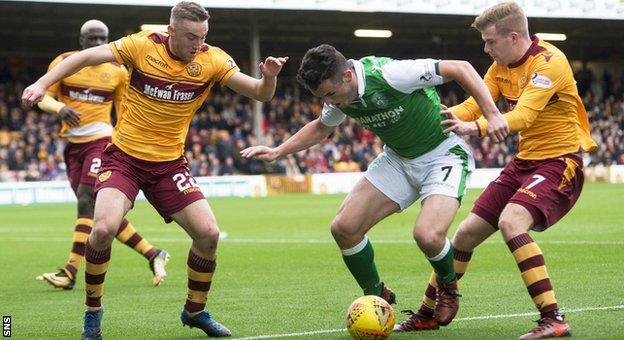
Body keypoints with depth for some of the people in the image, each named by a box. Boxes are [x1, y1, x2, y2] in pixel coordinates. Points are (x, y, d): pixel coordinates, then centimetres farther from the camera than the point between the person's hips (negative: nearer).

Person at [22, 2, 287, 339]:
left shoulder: (212, 60, -8)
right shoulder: (143, 46, -13)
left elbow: (259, 94, -7)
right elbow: (85, 57, -11)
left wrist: (269, 78, -30)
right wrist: (43, 83, -21)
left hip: (169, 163, 3)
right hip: (123, 156, -3)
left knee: (208, 233, -8)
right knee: (104, 227, -23)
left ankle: (195, 311, 17)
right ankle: (92, 311, -1)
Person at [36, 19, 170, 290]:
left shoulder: (117, 70, 3)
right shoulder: (64, 62, 2)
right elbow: (43, 97, 2)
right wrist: (60, 108, -20)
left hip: (100, 140, -3)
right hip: (72, 144, 3)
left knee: (86, 202, -17)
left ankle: (71, 272, -17)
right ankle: (152, 255, 15)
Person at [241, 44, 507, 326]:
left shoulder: (391, 75, -31)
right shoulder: (338, 93, -7)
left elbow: (460, 68, -24)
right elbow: (321, 128, 17)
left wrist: (492, 113, -31)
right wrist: (277, 152, 6)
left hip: (443, 153, -7)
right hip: (397, 158, 7)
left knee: (427, 235, -29)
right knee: (344, 228, -6)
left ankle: (448, 288, 6)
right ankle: (377, 298, 17)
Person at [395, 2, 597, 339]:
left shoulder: (549, 62, -19)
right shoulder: (501, 66, 7)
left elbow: (522, 117, -31)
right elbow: (476, 103, 4)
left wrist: (473, 127, -44)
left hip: (560, 162, -8)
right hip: (524, 160, 8)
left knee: (510, 222, -31)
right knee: (466, 233, 7)